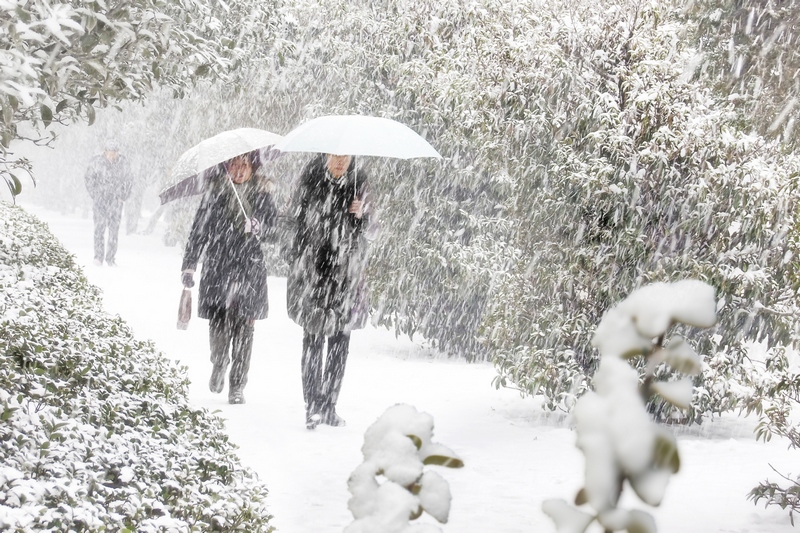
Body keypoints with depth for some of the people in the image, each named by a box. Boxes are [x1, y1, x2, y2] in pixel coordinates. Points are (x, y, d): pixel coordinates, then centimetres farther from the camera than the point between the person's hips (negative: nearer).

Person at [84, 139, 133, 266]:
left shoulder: (123, 163, 1)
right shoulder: (96, 162, -3)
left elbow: (128, 181, 13)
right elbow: (89, 179, 7)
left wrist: (122, 197, 6)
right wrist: (94, 195, 2)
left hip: (116, 200, 1)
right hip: (100, 199, -1)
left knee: (114, 228, -1)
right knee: (100, 226, -10)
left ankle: (111, 259, 4)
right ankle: (98, 256, -3)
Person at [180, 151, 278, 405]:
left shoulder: (261, 192, 4)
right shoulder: (215, 191, 4)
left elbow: (272, 223, 1)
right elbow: (199, 228, 6)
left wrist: (258, 226, -23)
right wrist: (189, 264, 3)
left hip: (249, 268, 0)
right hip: (218, 266, 0)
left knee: (243, 327, 0)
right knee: (218, 324, -4)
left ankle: (237, 385, 11)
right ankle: (218, 365, 28)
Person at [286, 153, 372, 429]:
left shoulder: (359, 181, 5)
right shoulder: (311, 178, -1)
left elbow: (364, 228, 10)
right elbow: (299, 216, 3)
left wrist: (360, 214, -12)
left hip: (346, 271, 3)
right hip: (313, 268, -2)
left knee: (340, 339, 4)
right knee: (313, 338, -6)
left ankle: (329, 405, 13)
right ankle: (312, 406, -3)